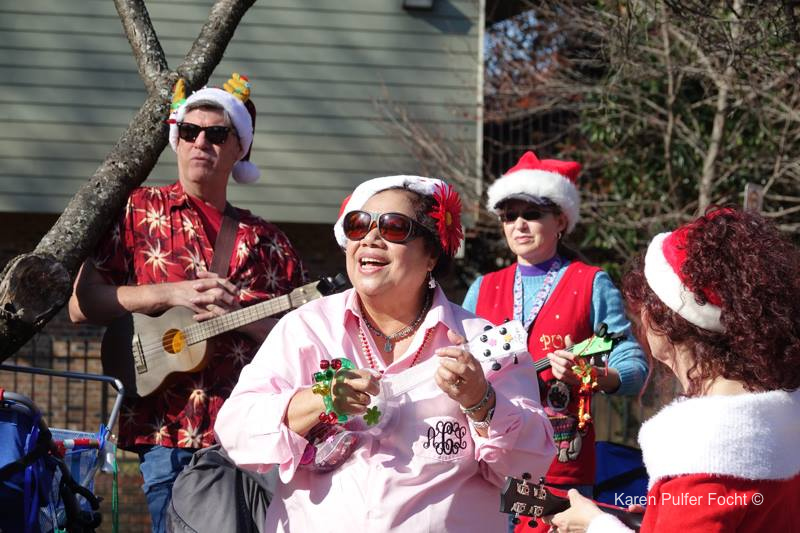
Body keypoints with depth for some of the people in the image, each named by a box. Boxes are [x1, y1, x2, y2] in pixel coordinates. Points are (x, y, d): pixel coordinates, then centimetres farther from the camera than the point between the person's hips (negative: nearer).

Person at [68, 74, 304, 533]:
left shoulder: (267, 242, 14)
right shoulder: (138, 212, 9)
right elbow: (81, 305, 0)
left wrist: (240, 316, -10)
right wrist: (170, 294, -9)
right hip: (168, 430, -2)